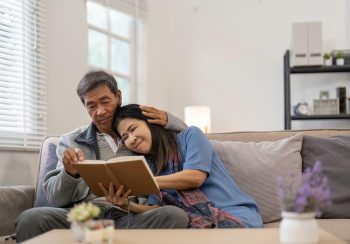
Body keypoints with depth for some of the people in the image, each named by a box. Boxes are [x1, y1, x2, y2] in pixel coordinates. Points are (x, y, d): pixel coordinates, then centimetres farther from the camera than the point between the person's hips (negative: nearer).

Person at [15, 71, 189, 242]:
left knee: (175, 216, -31)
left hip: (132, 216, 2)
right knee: (30, 219, -31)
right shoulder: (71, 142, 15)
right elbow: (55, 197, 7)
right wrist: (70, 173, -16)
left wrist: (167, 120, 5)